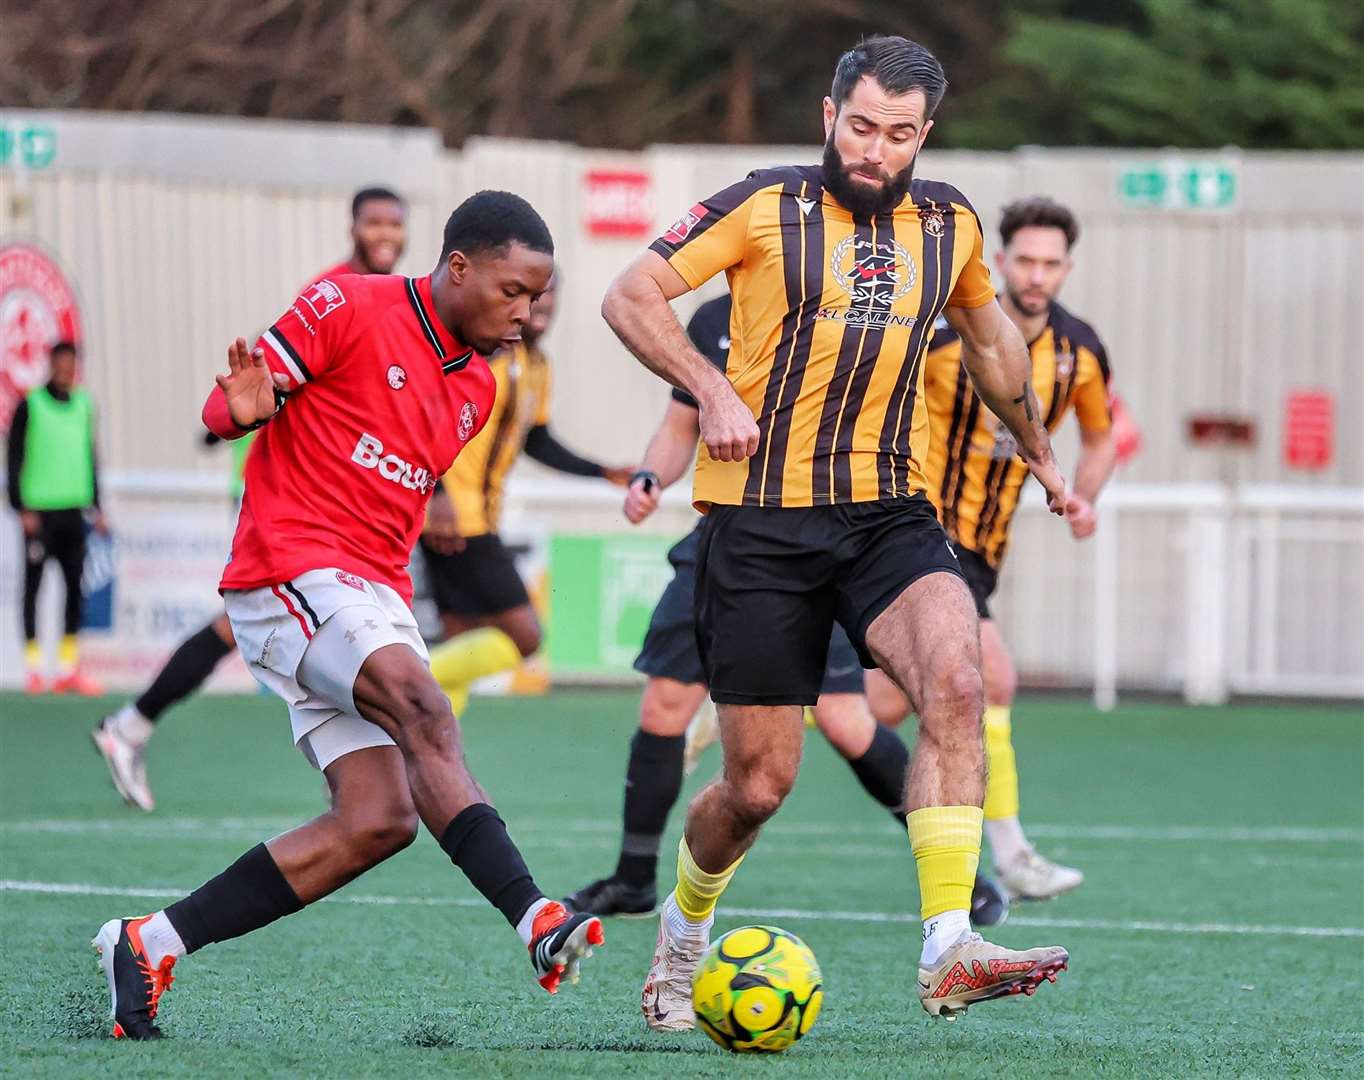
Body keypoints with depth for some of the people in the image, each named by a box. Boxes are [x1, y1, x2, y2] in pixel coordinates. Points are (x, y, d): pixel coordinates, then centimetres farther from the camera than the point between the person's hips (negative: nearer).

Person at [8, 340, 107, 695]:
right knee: (33, 586, -1)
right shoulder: (30, 406, -4)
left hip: (73, 511, 5)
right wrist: (22, 508, -11)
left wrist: (95, 507, 15)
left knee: (75, 586, 4)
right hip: (39, 513, -5)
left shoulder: (83, 405, 11)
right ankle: (33, 668, 1)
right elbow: (14, 459, -5)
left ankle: (69, 668, 10)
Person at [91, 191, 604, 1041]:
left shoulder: (476, 389, 18)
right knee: (424, 711, -30)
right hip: (294, 568, -8)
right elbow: (225, 406, -6)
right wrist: (244, 407, -27)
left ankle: (151, 944, 3)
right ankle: (534, 919, -43)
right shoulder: (351, 308, -5)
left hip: (374, 597, 8)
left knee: (379, 822, -5)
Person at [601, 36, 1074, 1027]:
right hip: (761, 523, -3)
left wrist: (1042, 456, 37)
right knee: (760, 783, -1)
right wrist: (711, 388, -17)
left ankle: (948, 951, -32)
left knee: (955, 677, -27)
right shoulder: (765, 208, -4)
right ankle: (684, 933, 31)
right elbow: (630, 297, -3)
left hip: (890, 515, 3)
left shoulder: (949, 223, 9)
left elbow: (989, 337, 28)